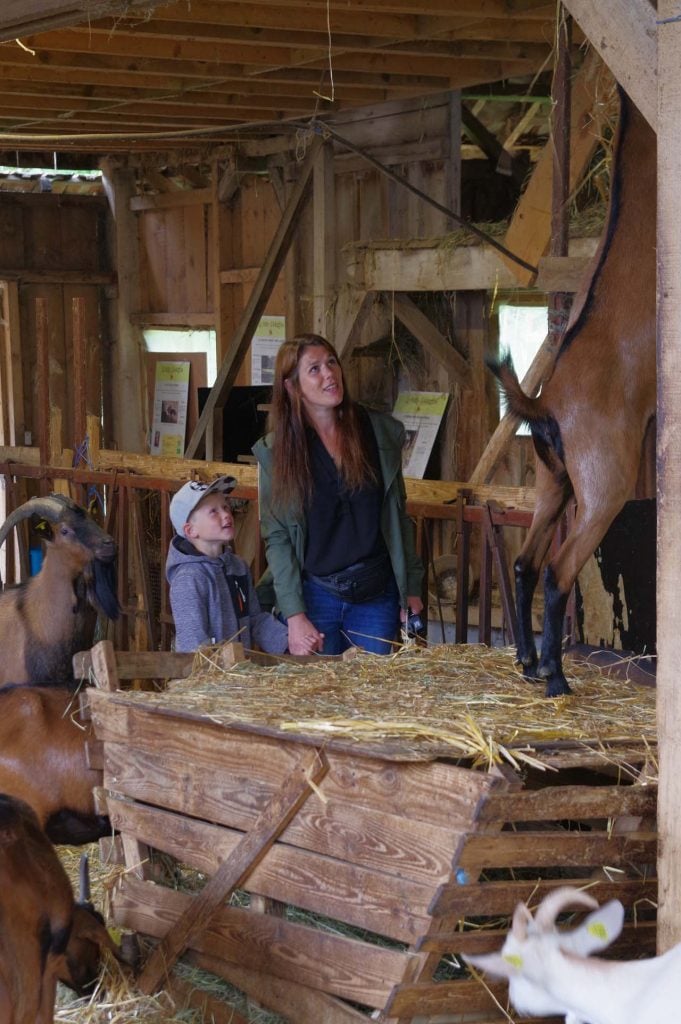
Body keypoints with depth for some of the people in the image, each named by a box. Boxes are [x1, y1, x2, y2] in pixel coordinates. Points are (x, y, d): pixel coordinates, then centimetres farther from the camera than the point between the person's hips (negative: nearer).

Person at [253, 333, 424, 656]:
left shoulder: (381, 432, 3)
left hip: (378, 594, 2)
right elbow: (276, 538, -5)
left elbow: (398, 516, 9)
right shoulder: (275, 451, -3)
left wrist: (412, 588, 7)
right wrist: (294, 615, -11)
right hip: (315, 595, -2)